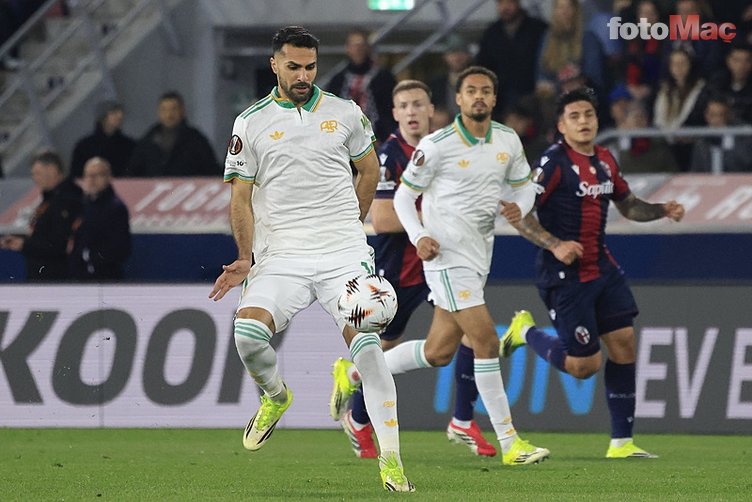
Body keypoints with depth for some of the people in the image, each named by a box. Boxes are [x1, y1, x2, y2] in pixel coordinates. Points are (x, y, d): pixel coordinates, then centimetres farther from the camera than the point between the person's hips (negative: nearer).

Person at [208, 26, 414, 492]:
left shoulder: (345, 113, 8)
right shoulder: (251, 123, 5)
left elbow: (370, 169, 24)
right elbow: (241, 196, 7)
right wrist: (246, 258, -4)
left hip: (344, 253, 0)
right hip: (280, 256, 0)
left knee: (366, 342, -17)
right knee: (247, 330, -24)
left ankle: (391, 459, -12)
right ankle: (276, 395, 11)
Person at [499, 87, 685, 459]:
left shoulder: (604, 160, 10)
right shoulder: (554, 162, -14)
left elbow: (627, 204, 24)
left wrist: (661, 210, 6)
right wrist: (555, 245, -28)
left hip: (601, 268, 7)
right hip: (565, 275, -7)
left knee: (623, 343, 0)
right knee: (584, 365, -5)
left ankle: (621, 442, 6)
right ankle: (526, 332, 23)